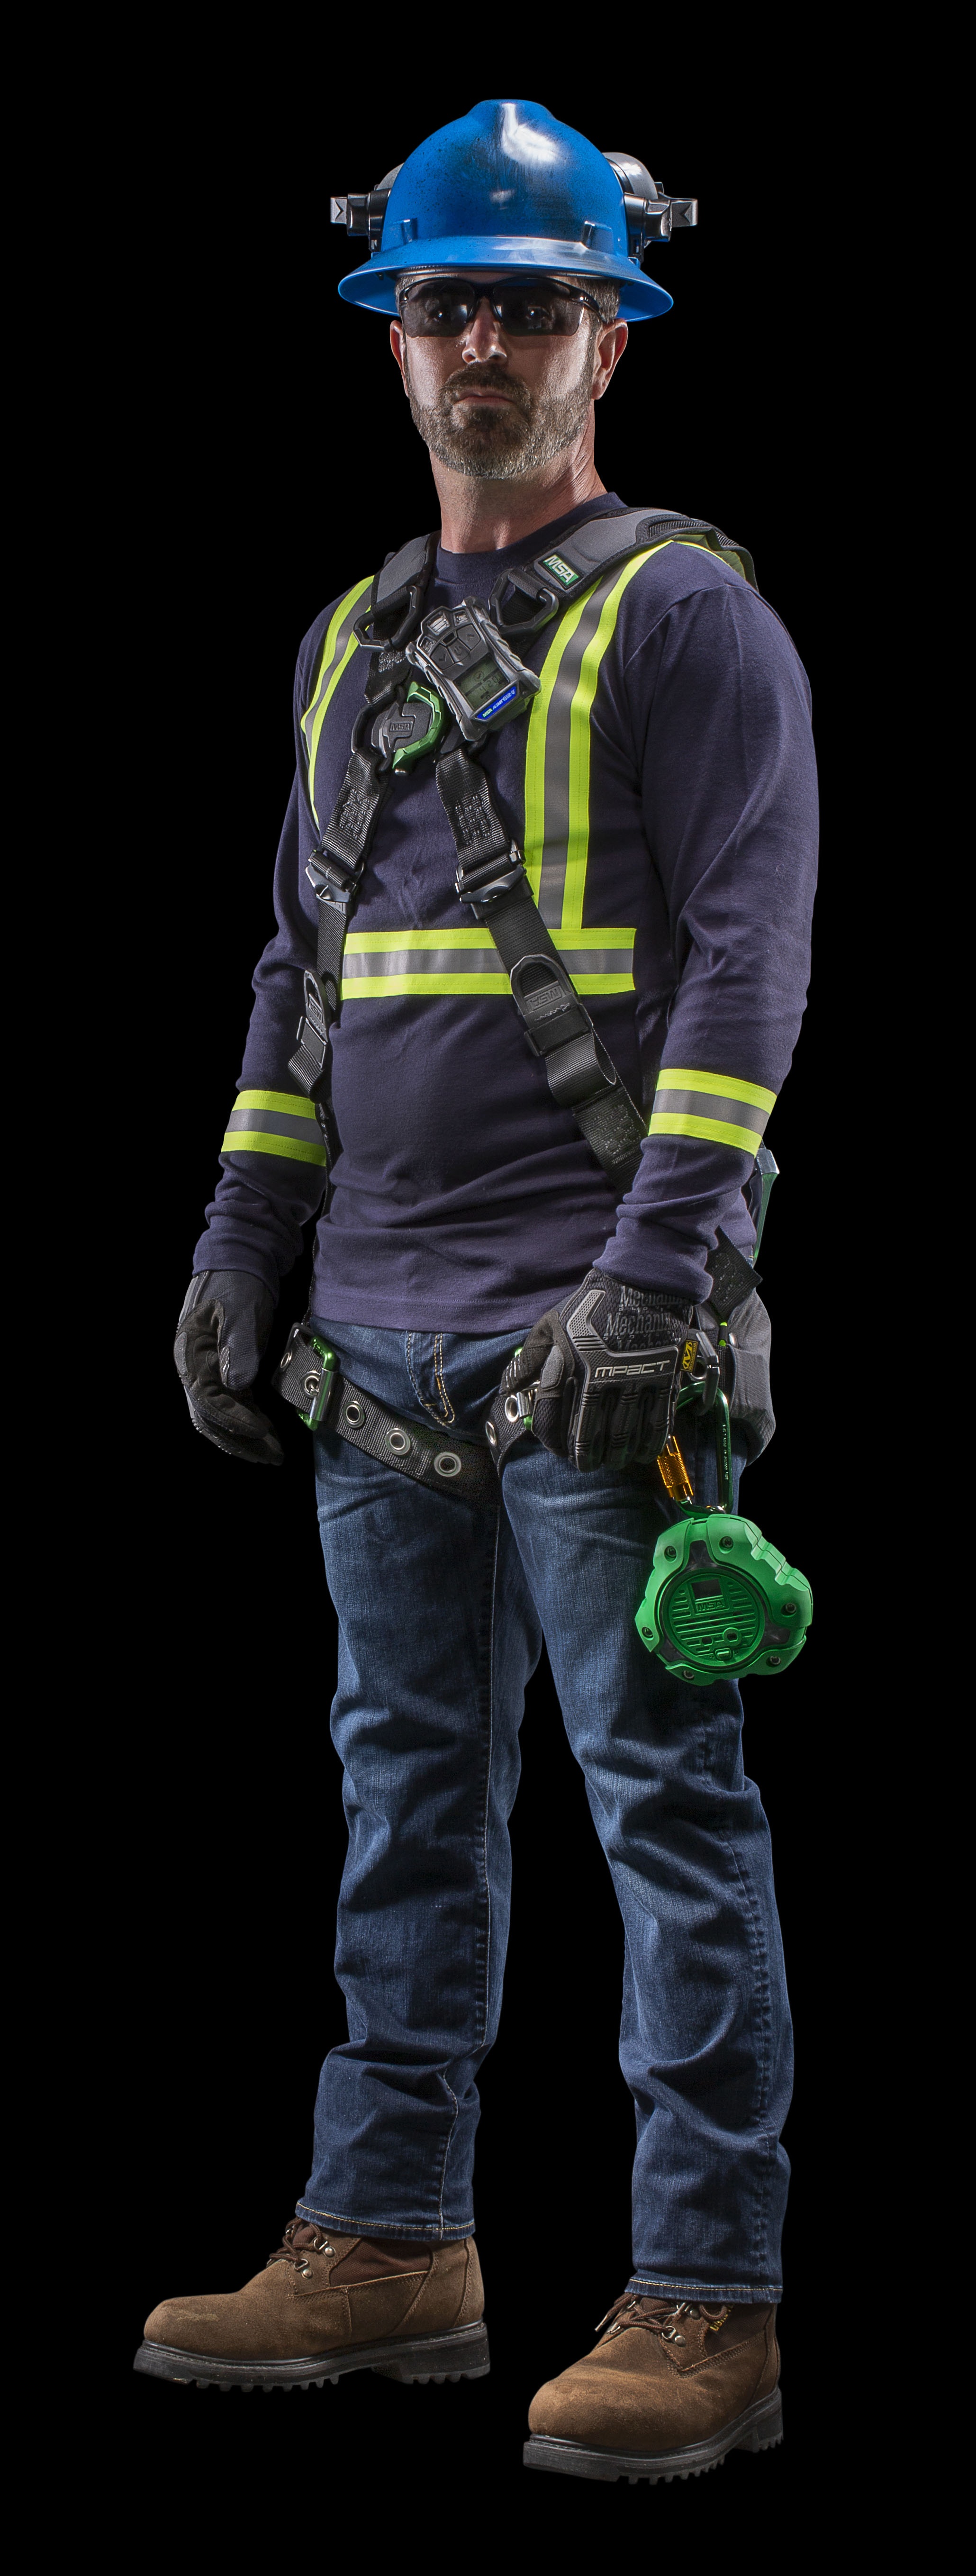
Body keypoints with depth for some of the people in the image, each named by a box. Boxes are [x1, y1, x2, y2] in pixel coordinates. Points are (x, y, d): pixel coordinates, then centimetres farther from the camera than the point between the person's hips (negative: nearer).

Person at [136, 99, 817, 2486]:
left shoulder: (690, 617, -5)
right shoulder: (356, 640, 17)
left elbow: (747, 968, -13)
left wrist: (655, 1268, -21)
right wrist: (239, 1256, 15)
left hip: (596, 1325, -7)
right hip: (384, 1325, 7)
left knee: (665, 1792, -4)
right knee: (408, 1781, 13)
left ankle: (710, 2301, 0)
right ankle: (390, 2242, 22)